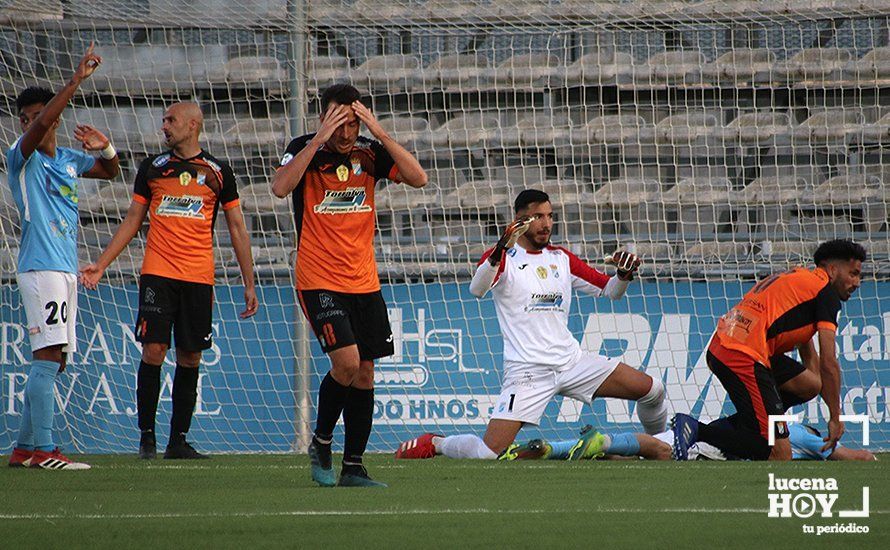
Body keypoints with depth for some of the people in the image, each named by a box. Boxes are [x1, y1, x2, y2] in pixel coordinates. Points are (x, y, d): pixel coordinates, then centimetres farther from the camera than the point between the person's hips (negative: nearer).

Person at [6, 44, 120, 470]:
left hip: (66, 269, 8)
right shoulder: (22, 158, -4)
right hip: (40, 266, -8)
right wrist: (77, 79, -26)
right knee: (48, 356, -15)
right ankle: (42, 449, -19)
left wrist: (105, 149, 6)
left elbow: (110, 172, 30)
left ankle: (24, 447, 14)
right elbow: (41, 125, -24)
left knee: (52, 362, 9)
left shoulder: (68, 160, 16)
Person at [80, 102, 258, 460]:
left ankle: (178, 440, 8)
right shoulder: (152, 168, 9)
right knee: (153, 351, -10)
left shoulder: (218, 172, 7)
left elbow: (237, 229, 10)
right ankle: (146, 436, -1)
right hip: (157, 273, 0)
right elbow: (132, 222, 15)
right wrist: (100, 265, 7)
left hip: (199, 278, 0)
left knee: (190, 358, 1)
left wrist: (249, 283, 7)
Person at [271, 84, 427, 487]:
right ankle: (321, 442, 4)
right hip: (319, 282, -4)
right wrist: (320, 139, -25)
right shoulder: (304, 149, -6)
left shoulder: (369, 152, 3)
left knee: (364, 374, 4)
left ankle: (353, 467, 12)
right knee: (347, 362, -19)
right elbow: (280, 187, -25)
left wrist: (379, 132, -16)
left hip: (365, 283, 4)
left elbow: (417, 178, -9)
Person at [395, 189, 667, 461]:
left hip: (571, 361, 5)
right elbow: (476, 290, -24)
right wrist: (500, 251, -41)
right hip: (527, 371, -5)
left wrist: (624, 275, -6)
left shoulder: (561, 258, 13)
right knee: (488, 453, -18)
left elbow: (609, 290, 17)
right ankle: (434, 443, 11)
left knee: (652, 390, -3)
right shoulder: (502, 257, -3)